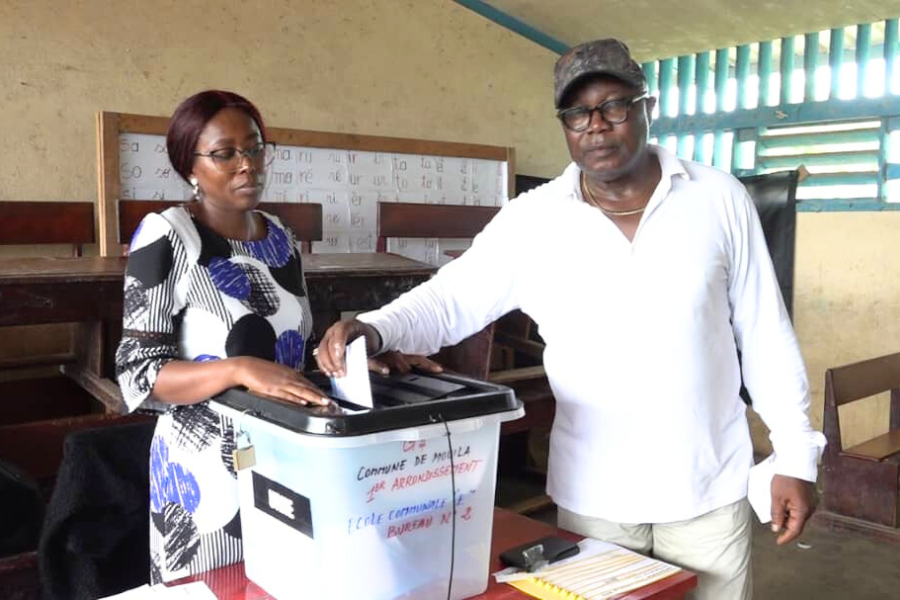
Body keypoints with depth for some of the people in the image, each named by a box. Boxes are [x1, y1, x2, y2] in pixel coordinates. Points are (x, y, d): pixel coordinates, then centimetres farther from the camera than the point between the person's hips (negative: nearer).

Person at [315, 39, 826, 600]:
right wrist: (373, 329, -27)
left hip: (709, 491, 1)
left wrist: (796, 454, 0)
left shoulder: (720, 198, -4)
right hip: (592, 495, 0)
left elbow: (765, 332, 0)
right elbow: (449, 300, -7)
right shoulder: (530, 221, -7)